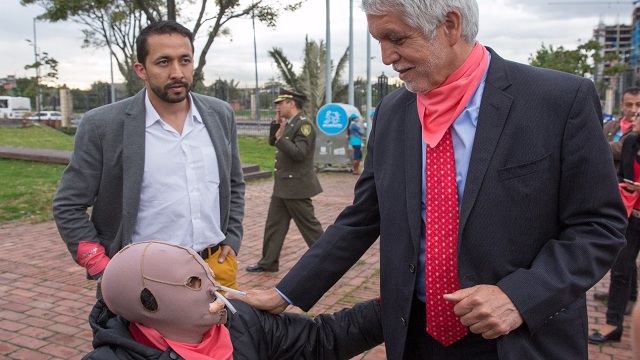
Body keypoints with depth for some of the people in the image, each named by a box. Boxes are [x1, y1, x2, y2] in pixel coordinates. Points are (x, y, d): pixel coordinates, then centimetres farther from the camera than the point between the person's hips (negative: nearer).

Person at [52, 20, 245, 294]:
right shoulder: (103, 125, -9)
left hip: (219, 269, 4)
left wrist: (232, 240, 5)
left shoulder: (220, 115, 2)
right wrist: (106, 272, -8)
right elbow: (67, 207, -3)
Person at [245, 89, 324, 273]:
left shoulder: (304, 124, -16)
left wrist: (281, 138, -24)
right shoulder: (289, 123, 12)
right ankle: (268, 262, 23)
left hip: (296, 185, -9)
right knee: (274, 224, 13)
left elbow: (300, 153, -24)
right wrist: (276, 123, 4)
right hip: (282, 185, 9)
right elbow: (272, 141, 16)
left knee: (308, 224, 1)